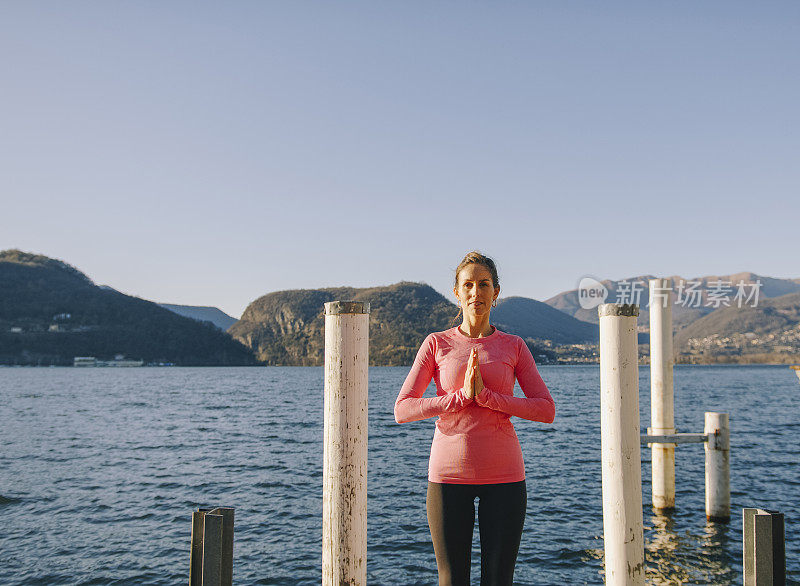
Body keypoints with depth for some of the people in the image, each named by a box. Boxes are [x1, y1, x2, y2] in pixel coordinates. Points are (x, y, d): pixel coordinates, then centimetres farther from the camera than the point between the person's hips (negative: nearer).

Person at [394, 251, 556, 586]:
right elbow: (402, 410, -5)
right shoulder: (436, 344, 3)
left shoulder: (514, 347, 6)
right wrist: (461, 396, -17)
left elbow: (546, 410, -3)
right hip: (449, 474, 0)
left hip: (504, 476, 1)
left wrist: (486, 396, -15)